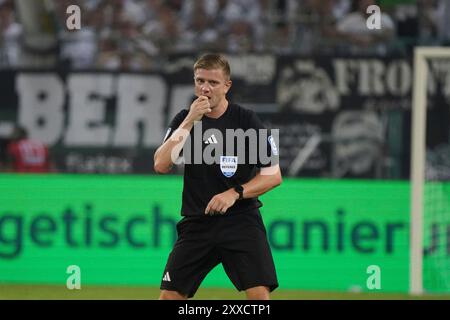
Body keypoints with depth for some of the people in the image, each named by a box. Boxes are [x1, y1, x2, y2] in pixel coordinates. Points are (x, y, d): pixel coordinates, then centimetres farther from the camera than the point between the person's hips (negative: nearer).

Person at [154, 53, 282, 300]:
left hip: (241, 219, -3)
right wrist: (189, 122, -15)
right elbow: (161, 165, -10)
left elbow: (273, 175, -3)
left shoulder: (246, 120, -2)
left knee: (259, 295, -17)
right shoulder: (184, 119, 5)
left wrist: (235, 193, -16)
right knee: (169, 296, -3)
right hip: (196, 222, 3)